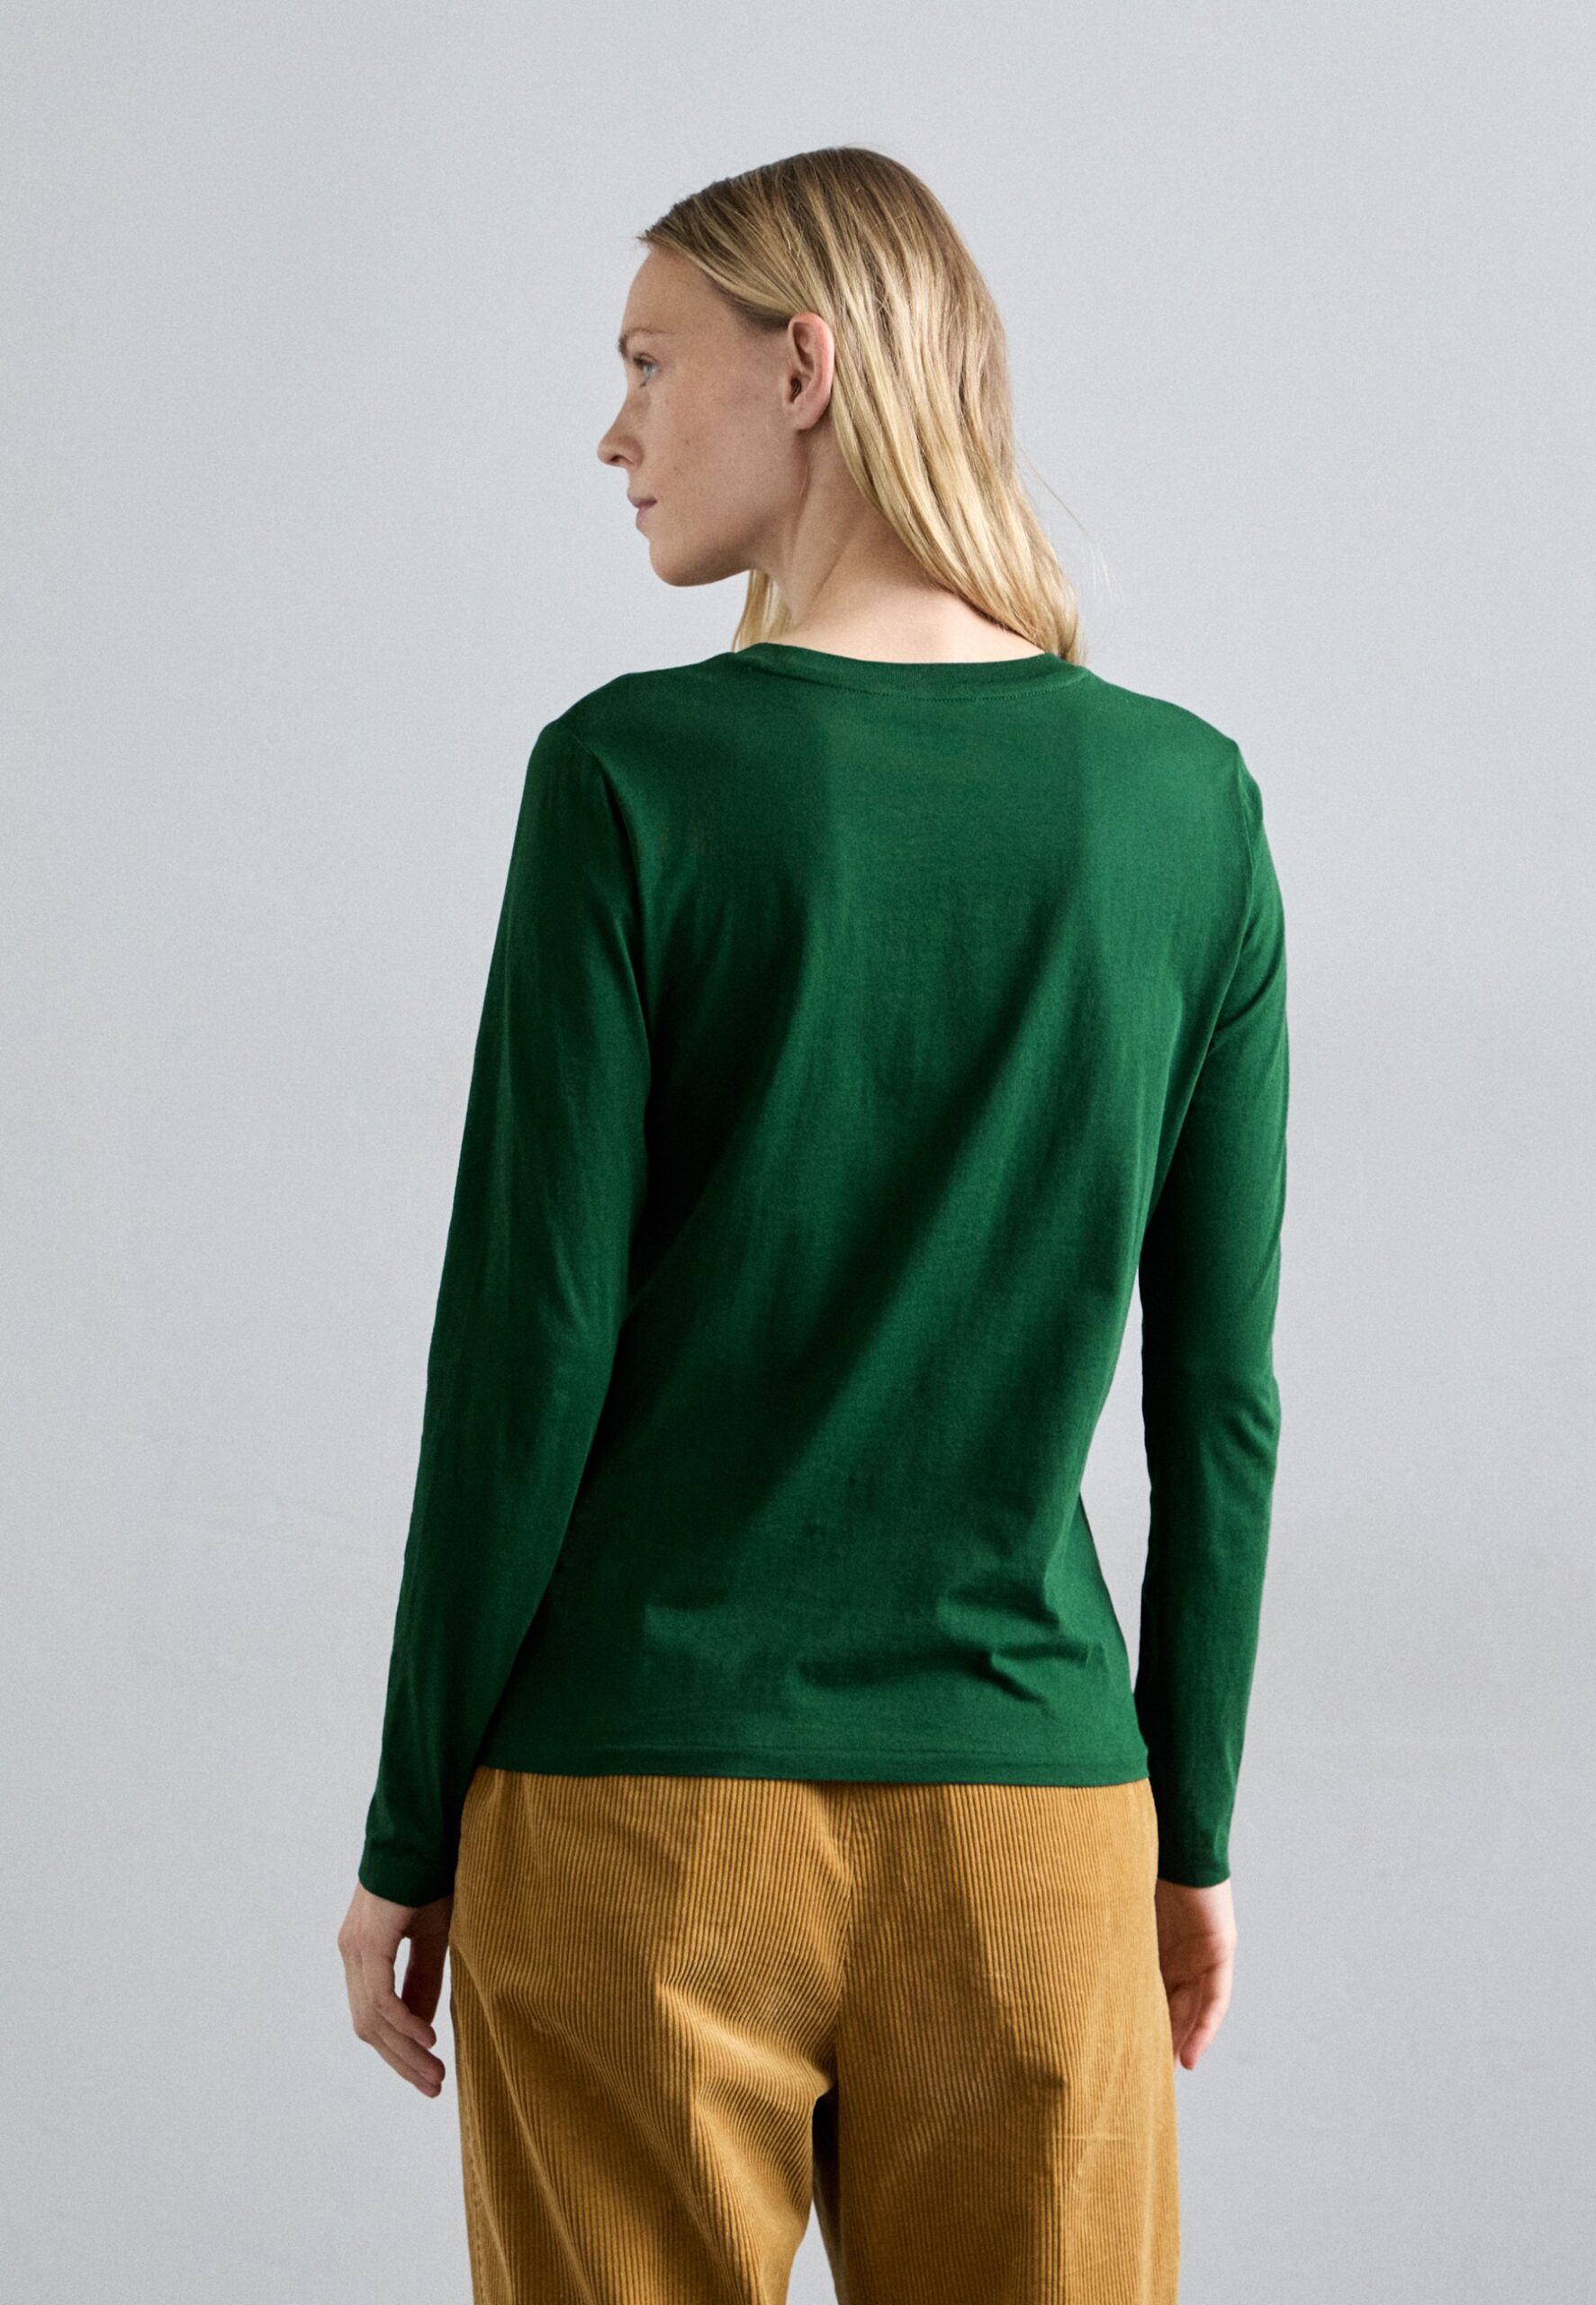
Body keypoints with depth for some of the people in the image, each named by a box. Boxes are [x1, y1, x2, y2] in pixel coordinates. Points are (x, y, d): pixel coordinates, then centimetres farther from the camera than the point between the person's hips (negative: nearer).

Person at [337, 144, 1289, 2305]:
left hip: (643, 1803, -3)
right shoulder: (1189, 801, 1)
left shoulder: (637, 773, -9)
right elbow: (1221, 1399, 4)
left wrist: (410, 1835, 1)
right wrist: (1196, 1835, 14)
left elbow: (526, 1353, -9)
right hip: (1028, 1807, 3)